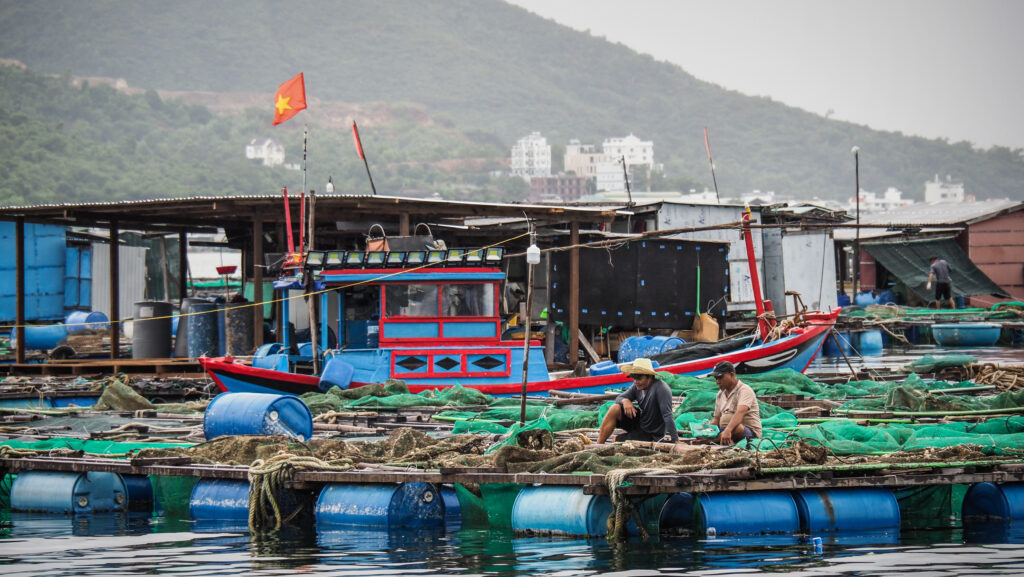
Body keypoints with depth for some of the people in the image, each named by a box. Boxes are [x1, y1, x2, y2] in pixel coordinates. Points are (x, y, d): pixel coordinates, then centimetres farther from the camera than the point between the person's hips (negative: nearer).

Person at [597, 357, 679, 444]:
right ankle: (598, 446, -9)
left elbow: (668, 416, -32)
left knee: (616, 441, -18)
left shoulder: (661, 388, -27)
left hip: (651, 434, -7)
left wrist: (676, 441, -34)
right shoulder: (637, 387, -5)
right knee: (615, 409, -14)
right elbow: (619, 398, 1)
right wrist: (625, 401, -25)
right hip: (638, 423, 7)